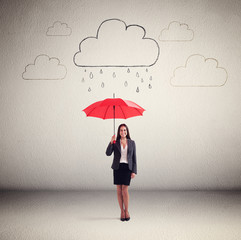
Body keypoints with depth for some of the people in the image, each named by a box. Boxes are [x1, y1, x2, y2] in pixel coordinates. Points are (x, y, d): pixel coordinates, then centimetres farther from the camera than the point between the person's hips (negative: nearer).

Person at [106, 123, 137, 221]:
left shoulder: (132, 143, 6)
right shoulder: (115, 143, 5)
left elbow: (134, 157, 6)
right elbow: (108, 153, -8)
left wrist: (134, 171, -2)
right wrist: (111, 143, -20)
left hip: (127, 167, -1)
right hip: (117, 167, 1)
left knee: (125, 190, -8)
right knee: (119, 190, 3)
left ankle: (126, 211, 8)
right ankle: (122, 211, 15)